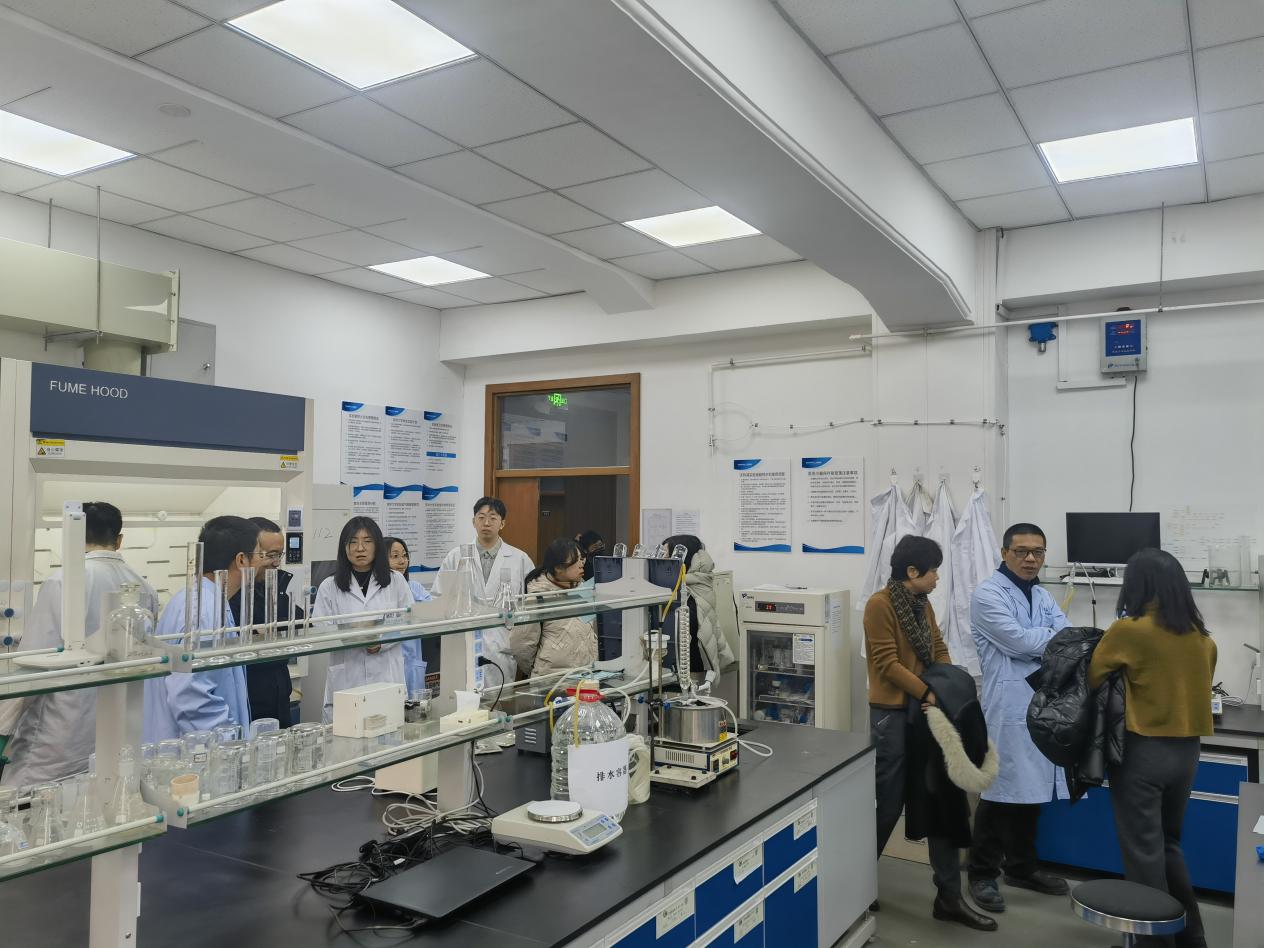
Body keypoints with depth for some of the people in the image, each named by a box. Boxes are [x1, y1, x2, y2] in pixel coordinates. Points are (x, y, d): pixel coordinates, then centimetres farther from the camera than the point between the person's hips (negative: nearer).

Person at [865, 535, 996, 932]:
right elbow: (887, 663, -18)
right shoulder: (879, 604, -15)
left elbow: (939, 650, 14)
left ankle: (949, 897, 20)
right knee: (887, 804, 3)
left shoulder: (922, 604, 10)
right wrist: (927, 693, -19)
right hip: (892, 715, -8)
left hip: (927, 711, 8)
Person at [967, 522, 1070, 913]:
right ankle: (982, 874, 12)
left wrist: (1035, 639, -17)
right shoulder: (987, 594, -8)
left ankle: (1022, 867, 30)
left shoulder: (1043, 596, 15)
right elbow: (1018, 641, -18)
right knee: (1000, 792, 0)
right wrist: (1053, 635, -3)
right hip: (1008, 707, -7)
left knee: (1031, 789, 15)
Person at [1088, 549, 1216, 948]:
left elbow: (1092, 678, -4)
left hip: (1143, 751, -6)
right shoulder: (1202, 637, 2)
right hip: (1186, 750, 6)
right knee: (1168, 844, 23)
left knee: (1143, 851, 7)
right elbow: (1198, 688, 14)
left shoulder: (1128, 630, -15)